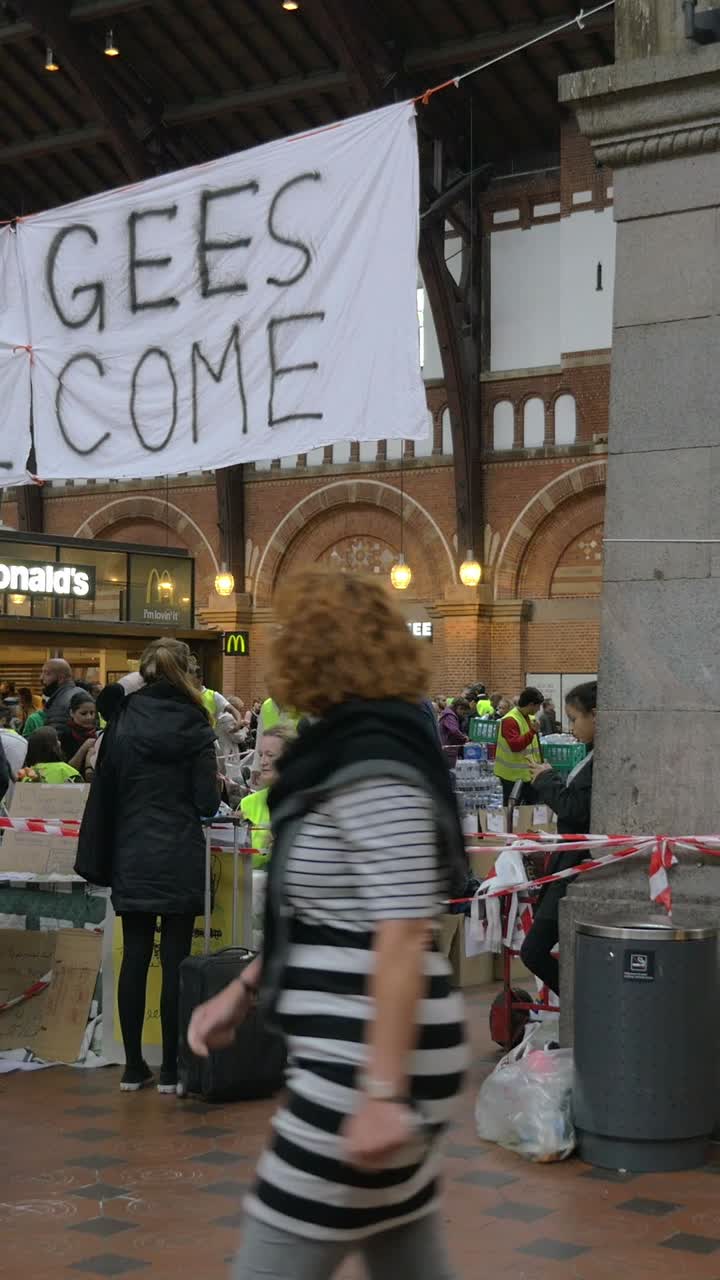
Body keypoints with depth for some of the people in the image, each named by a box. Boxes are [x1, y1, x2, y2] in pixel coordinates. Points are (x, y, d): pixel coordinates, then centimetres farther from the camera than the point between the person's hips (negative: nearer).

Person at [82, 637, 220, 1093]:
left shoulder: (122, 722, 2)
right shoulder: (194, 726, -8)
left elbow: (104, 793, 5)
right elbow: (208, 802, -8)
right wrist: (214, 785, 12)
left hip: (131, 858, 3)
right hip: (180, 861, -3)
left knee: (134, 958, 8)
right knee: (175, 961, 1)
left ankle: (134, 1067, 12)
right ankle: (170, 1070, 5)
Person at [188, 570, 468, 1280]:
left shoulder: (376, 769, -18)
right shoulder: (347, 754, 13)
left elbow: (402, 936, -23)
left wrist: (382, 1092, -25)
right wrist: (241, 991, 21)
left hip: (369, 1063, -10)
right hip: (356, 1054, 10)